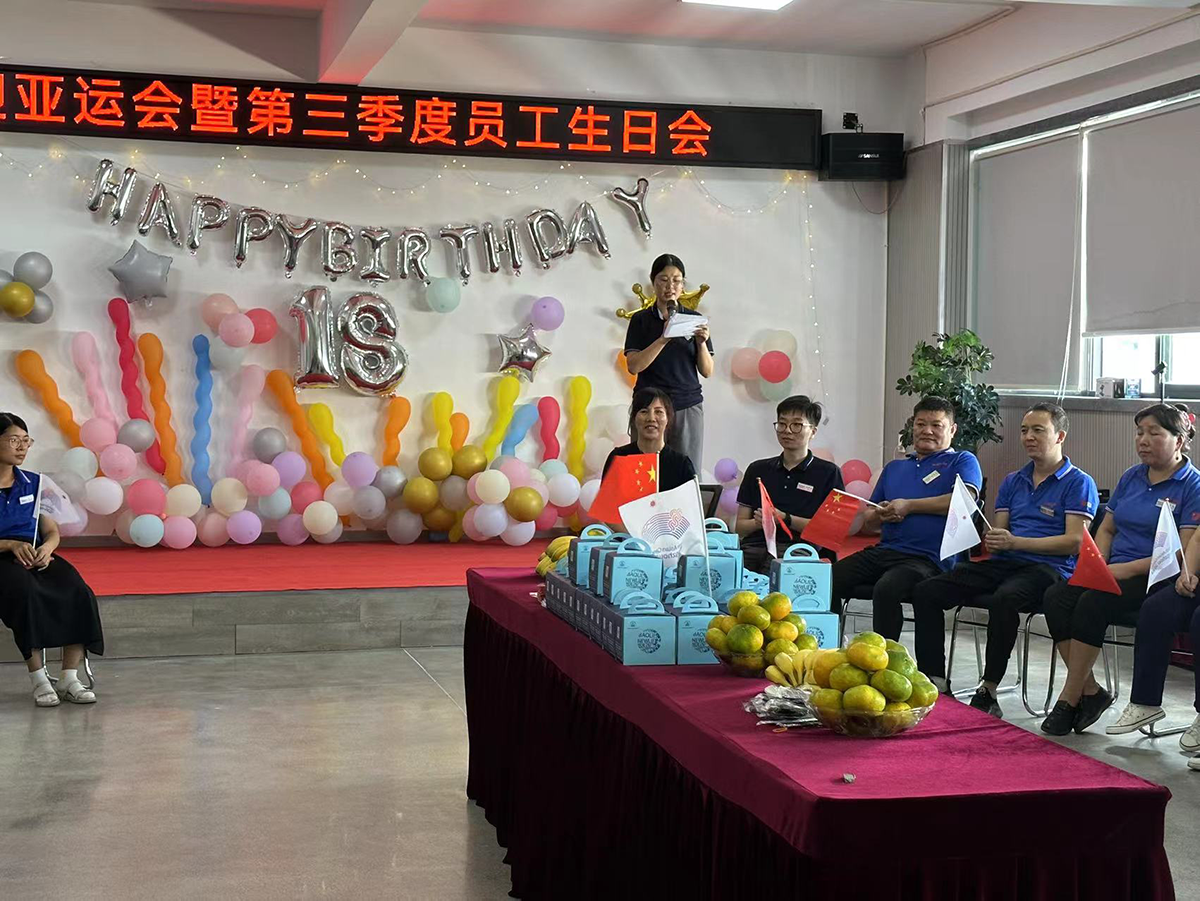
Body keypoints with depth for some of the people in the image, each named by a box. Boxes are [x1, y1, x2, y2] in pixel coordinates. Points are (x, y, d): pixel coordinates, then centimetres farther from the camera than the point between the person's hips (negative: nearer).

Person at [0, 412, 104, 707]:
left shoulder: (34, 483, 16)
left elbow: (52, 531, 13)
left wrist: (47, 548, -10)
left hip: (39, 557, 5)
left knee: (79, 594, -25)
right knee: (27, 594, -38)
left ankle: (69, 679, -22)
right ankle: (39, 680, -31)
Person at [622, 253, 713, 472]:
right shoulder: (641, 320, 4)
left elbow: (707, 371, 7)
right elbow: (633, 366, -8)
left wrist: (701, 343, -11)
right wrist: (663, 339, -18)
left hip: (688, 406, 1)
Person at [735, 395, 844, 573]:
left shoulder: (828, 473, 12)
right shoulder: (757, 470, 23)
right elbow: (740, 527, 18)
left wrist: (785, 519, -9)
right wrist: (759, 522, -5)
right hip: (753, 545, 3)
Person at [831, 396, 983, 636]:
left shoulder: (962, 461, 13)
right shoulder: (894, 468, 29)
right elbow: (867, 522, 27)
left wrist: (909, 506, -6)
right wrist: (880, 516, 1)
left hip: (927, 559, -6)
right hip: (884, 551, 6)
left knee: (886, 589, -36)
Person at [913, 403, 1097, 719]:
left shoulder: (1079, 483, 3)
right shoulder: (1013, 482, 23)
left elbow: (1075, 541, -8)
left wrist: (1015, 542, -16)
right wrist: (986, 539, -8)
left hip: (1047, 567, -6)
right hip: (1001, 563, 7)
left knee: (1005, 598, -40)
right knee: (926, 592, -13)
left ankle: (988, 693, -29)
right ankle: (935, 682, -13)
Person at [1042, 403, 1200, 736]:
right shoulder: (1132, 477, 18)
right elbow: (1107, 528, 21)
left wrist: (1129, 569, -19)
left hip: (1156, 579, -7)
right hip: (1115, 570, 7)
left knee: (1094, 603, -32)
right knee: (1055, 598, -20)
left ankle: (1069, 698, -22)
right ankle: (1090, 692, -15)